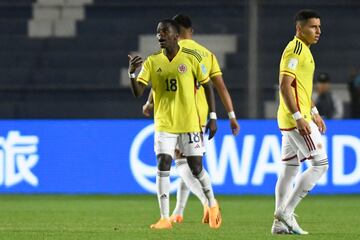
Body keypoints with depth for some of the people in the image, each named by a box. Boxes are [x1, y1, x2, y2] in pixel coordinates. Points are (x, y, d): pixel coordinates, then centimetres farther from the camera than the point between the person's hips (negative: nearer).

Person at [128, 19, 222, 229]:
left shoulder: (191, 59, -4)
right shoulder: (152, 62, 2)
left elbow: (207, 86, 4)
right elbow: (138, 92, -4)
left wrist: (213, 117, 0)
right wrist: (132, 73, -23)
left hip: (189, 123, -2)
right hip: (164, 124, 2)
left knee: (196, 168, 3)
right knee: (163, 166, -9)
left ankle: (212, 204, 29)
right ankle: (165, 218, -6)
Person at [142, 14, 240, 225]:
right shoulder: (207, 54, 11)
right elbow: (221, 86, 7)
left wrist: (149, 104, 10)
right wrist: (232, 116, 8)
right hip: (201, 114, 6)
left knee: (182, 162, -8)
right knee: (189, 161, 17)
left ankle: (208, 201, -30)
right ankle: (179, 212, 21)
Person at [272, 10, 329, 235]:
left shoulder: (303, 49, 18)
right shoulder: (295, 50, -14)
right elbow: (285, 85, -22)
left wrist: (314, 112, 24)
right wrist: (298, 117, -25)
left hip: (292, 120, 10)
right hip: (296, 118, -10)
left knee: (289, 169, 10)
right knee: (320, 163, -9)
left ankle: (280, 222, 12)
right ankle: (286, 211, -9)